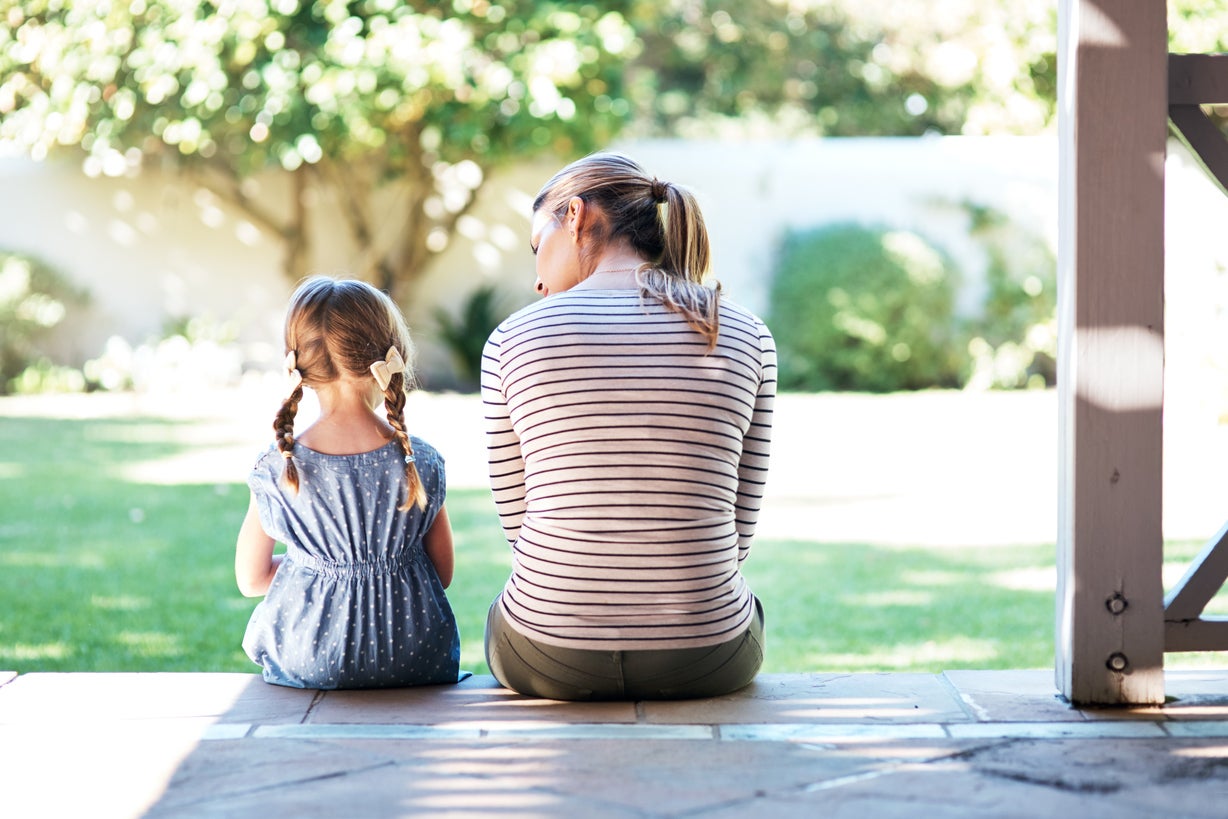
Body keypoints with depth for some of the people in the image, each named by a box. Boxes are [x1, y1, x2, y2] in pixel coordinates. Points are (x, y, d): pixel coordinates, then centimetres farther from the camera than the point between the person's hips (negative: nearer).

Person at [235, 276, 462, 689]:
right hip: (416, 663, 1)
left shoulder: (277, 468, -10)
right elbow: (443, 574, 1)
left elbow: (251, 579, 1)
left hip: (307, 666, 0)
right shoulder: (421, 463, -10)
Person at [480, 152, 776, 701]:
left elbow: (518, 517, 3)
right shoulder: (747, 340, -1)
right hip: (704, 661, 1)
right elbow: (738, 528, 4)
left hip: (550, 660, -1)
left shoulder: (513, 340, -5)